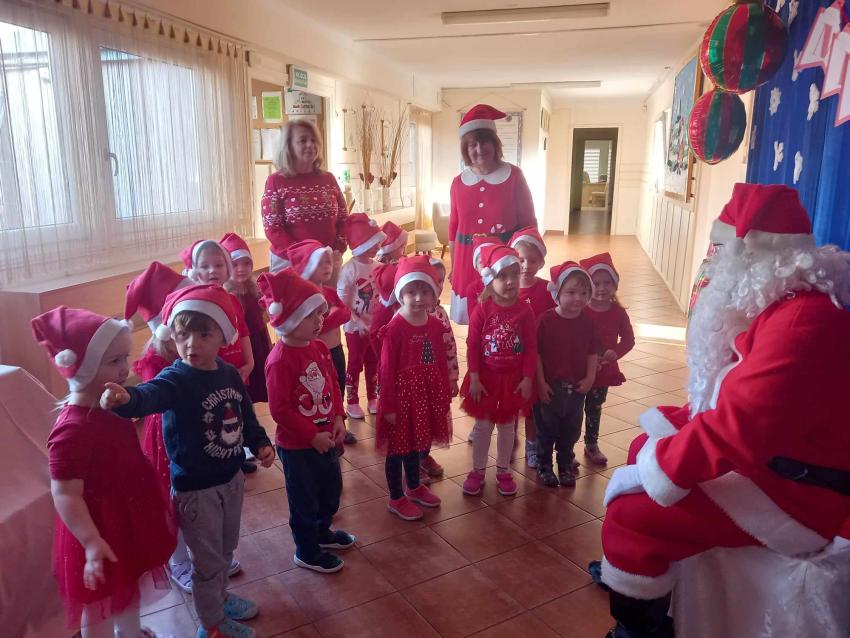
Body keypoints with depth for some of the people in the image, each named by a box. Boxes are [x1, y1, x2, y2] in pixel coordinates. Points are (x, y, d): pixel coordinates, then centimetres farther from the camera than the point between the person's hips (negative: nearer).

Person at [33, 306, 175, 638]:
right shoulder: (73, 429, -32)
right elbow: (65, 494, -31)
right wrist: (92, 543, -34)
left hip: (128, 515, 9)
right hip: (102, 525, -9)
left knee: (129, 583, 30)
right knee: (101, 603, 14)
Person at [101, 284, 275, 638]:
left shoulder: (230, 374, -3)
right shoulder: (176, 379, -23)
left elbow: (246, 415, 11)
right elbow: (150, 394, -46)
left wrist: (260, 443, -2)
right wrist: (126, 398, -67)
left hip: (231, 477, 6)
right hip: (195, 487, -6)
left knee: (226, 549, 26)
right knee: (208, 561, 11)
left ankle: (219, 597, 52)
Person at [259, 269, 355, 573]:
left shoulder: (319, 347, -2)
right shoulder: (280, 360, -26)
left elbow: (333, 385, 7)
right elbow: (280, 409, -25)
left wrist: (338, 418, -4)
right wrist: (312, 435, -21)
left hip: (326, 436, 8)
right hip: (297, 445, -8)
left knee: (331, 488, 25)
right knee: (304, 499, 11)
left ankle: (322, 531, 49)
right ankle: (307, 551, 33)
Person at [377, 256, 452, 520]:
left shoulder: (436, 325, 0)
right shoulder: (395, 328, -19)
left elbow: (441, 364, 7)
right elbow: (387, 371, -16)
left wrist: (445, 397, 10)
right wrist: (389, 406, -14)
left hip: (427, 395, 6)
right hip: (402, 395, -6)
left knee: (416, 444, 23)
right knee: (398, 448, 9)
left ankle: (414, 487, 43)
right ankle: (396, 498, 26)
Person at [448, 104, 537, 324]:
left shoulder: (513, 176, -3)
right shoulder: (459, 182, 5)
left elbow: (528, 223, 1)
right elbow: (453, 228, 11)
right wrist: (453, 267, 12)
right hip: (468, 262, 3)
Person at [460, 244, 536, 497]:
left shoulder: (524, 310, -9)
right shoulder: (483, 309, -12)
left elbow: (531, 347, -5)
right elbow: (472, 346, -9)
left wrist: (527, 378, -8)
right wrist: (474, 378, -12)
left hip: (514, 378, 1)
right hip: (486, 377, -1)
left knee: (507, 426, 15)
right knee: (483, 425, 11)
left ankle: (504, 471, 31)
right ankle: (477, 470, 26)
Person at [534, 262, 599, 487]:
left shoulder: (586, 322, -3)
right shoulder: (546, 319, -15)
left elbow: (592, 353, 4)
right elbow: (536, 353, -13)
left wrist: (590, 378, -5)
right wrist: (541, 382, -13)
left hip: (576, 387, 3)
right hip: (550, 387, -3)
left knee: (570, 431, 18)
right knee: (546, 430, 13)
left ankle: (566, 466, 36)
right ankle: (544, 466, 31)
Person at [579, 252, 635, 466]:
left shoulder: (618, 312, -4)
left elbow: (628, 339, 1)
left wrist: (616, 352, -17)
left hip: (604, 370, 4)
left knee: (594, 409, 21)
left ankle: (592, 446, 38)